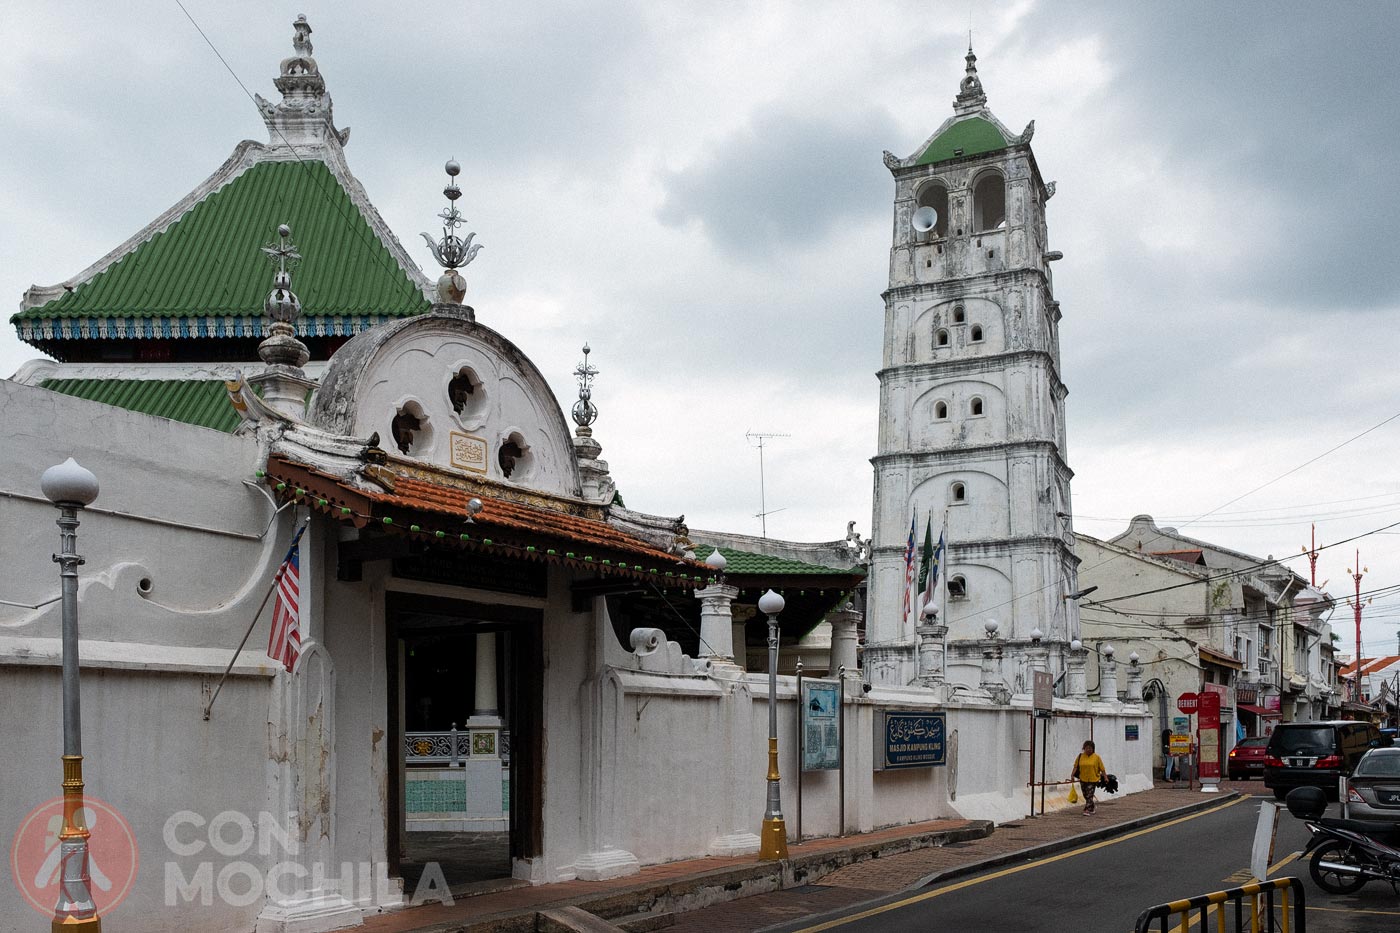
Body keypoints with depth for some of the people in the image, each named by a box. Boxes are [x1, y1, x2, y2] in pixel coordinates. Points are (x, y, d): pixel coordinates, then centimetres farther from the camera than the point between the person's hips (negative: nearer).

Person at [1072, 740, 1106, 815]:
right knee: (1086, 795, 13)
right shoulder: (1080, 756, 3)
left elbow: (1102, 769, -1)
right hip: (1083, 779, 4)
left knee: (1089, 795, -8)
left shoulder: (1096, 757, -4)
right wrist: (1072, 774, -10)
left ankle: (1087, 810, -5)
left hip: (1093, 779, -4)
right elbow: (1076, 766, 3)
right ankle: (1093, 804, 38)